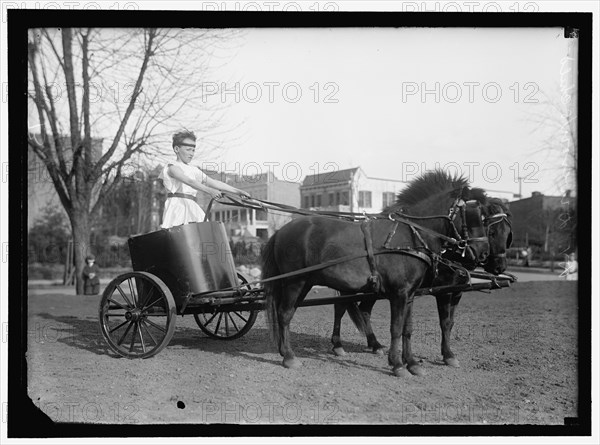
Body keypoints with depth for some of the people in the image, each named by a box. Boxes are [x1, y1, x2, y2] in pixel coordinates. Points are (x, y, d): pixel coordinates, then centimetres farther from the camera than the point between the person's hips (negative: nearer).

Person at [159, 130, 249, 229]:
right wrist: (209, 191, -32)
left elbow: (213, 183, 13)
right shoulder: (172, 167, 0)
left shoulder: (194, 170, 21)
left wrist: (237, 191, 3)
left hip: (193, 209, 6)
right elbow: (189, 181, -18)